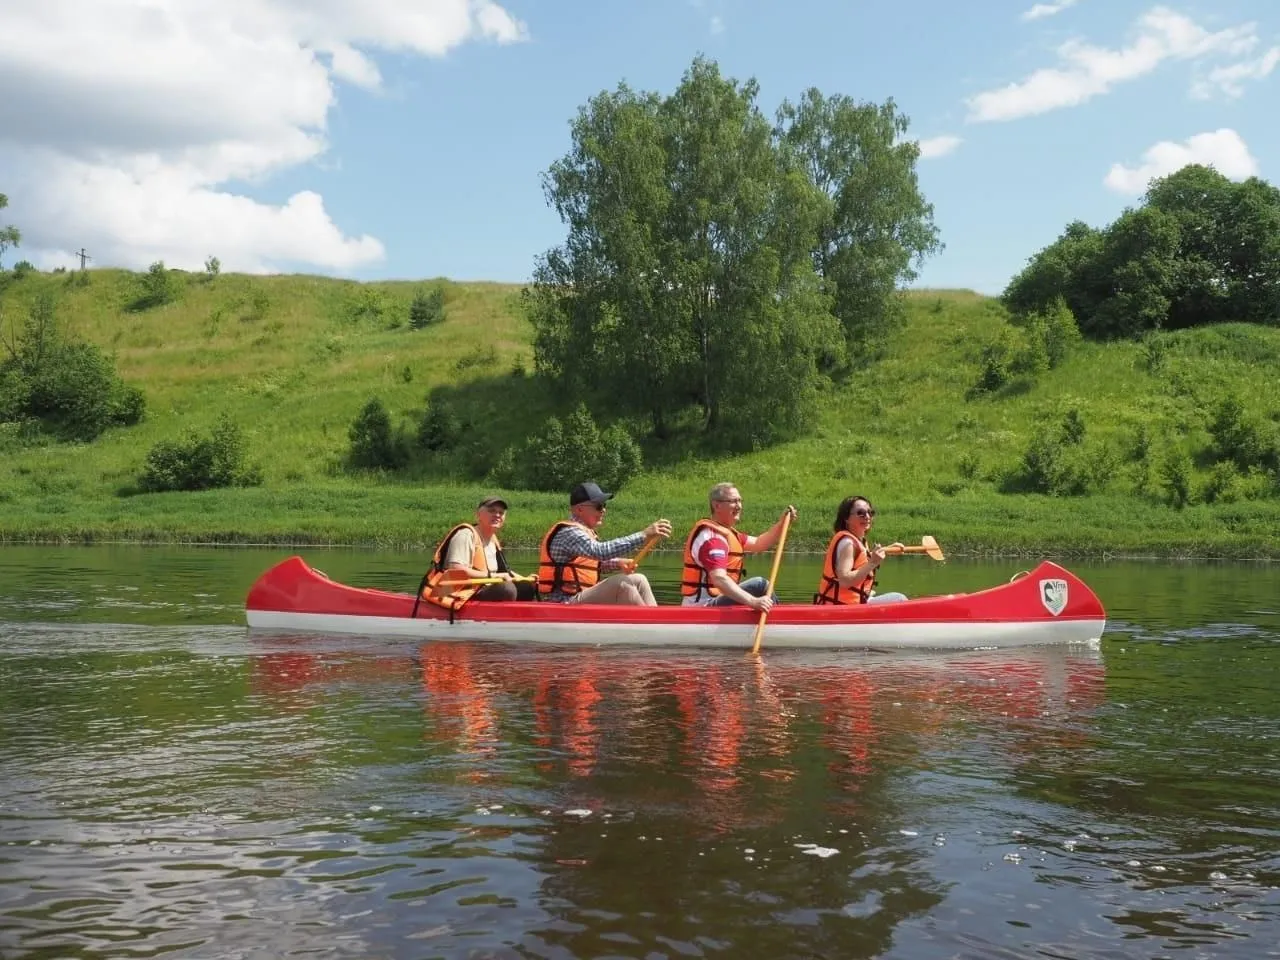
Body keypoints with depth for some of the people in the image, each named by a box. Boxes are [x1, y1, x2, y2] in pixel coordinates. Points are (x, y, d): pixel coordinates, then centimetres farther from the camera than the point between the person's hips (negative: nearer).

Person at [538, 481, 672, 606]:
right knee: (621, 584, -25)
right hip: (567, 606, -10)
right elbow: (602, 551, -34)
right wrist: (644, 534, -35)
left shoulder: (585, 531, 13)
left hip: (582, 597, 10)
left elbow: (595, 561, 26)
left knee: (638, 580, 6)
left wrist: (617, 563, 4)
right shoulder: (569, 533, -18)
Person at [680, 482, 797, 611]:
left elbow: (758, 544, 21)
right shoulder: (712, 537, -19)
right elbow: (719, 579, -33)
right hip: (705, 606, -11)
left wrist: (781, 523, 6)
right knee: (759, 584, -19)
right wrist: (753, 602, -43)